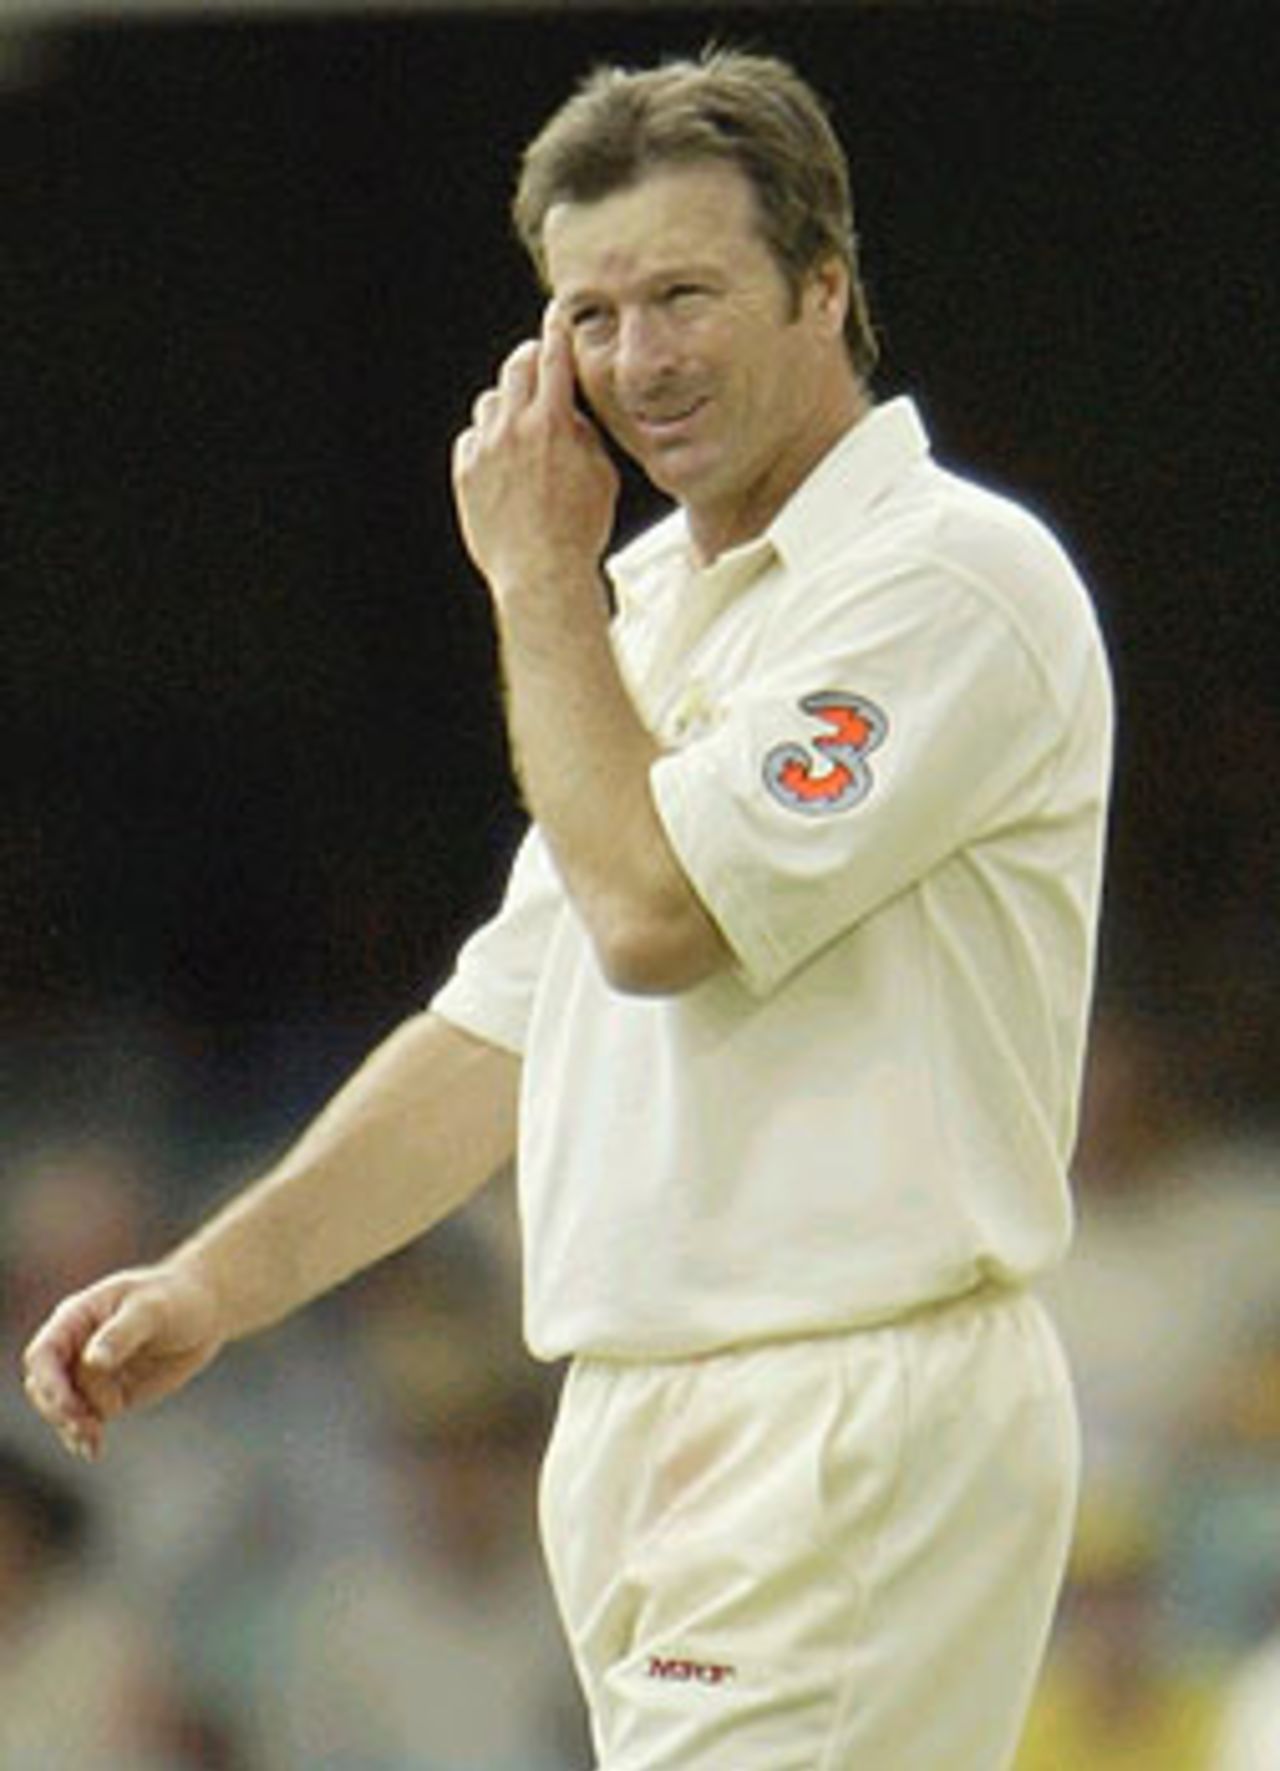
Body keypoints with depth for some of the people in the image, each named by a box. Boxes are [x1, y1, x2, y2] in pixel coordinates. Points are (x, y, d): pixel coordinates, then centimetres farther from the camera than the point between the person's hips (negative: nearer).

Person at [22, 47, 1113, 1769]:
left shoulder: (949, 577, -10)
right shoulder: (651, 603, 20)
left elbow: (657, 913, -18)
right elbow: (505, 1026, 22)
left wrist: (540, 578, -5)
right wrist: (218, 1279, 12)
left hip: (871, 1420, -9)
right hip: (639, 1427, 9)